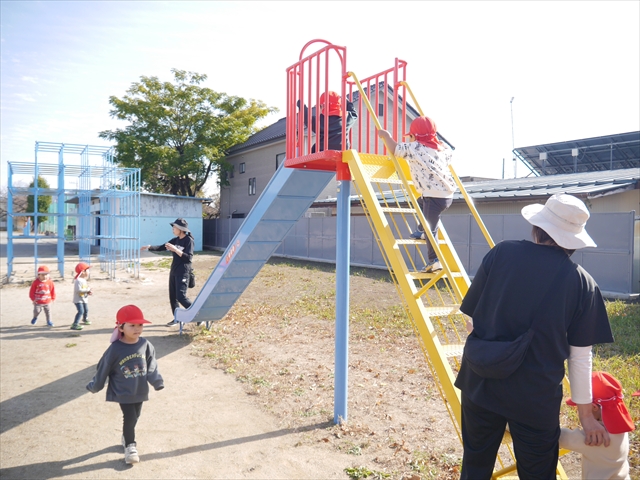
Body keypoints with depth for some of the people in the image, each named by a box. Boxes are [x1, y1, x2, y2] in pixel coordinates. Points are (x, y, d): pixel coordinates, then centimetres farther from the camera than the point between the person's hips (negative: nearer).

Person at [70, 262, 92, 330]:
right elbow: (78, 290, -32)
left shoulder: (84, 280, 8)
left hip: (84, 299, 10)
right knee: (81, 311, -22)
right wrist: (87, 290, -27)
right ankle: (75, 324, -22)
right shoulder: (78, 280, -24)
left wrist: (88, 292, -3)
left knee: (86, 310, 26)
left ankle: (85, 320, 51)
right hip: (78, 300, -10)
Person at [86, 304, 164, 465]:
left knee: (134, 417, 18)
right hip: (123, 392, -4)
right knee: (129, 417, -4)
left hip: (140, 391, 4)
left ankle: (126, 438, 44)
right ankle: (130, 445, 17)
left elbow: (151, 366, 0)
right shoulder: (115, 349, -20)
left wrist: (157, 382, -1)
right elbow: (103, 369, -8)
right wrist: (94, 386, 2)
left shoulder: (145, 345, -11)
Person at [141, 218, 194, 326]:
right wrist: (150, 247, 4)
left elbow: (189, 257, -20)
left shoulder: (188, 240, -12)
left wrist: (175, 250, -25)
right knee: (172, 296, 11)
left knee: (181, 297, -13)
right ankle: (176, 318, 22)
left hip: (183, 272, -8)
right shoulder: (175, 240, 10)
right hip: (174, 271, 8)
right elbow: (162, 247, 17)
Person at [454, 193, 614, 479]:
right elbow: (580, 356, -3)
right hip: (537, 397, -1)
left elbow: (472, 314, -2)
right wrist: (586, 413, 9)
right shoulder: (582, 283, -6)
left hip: (481, 383, 1)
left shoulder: (502, 253, -7)